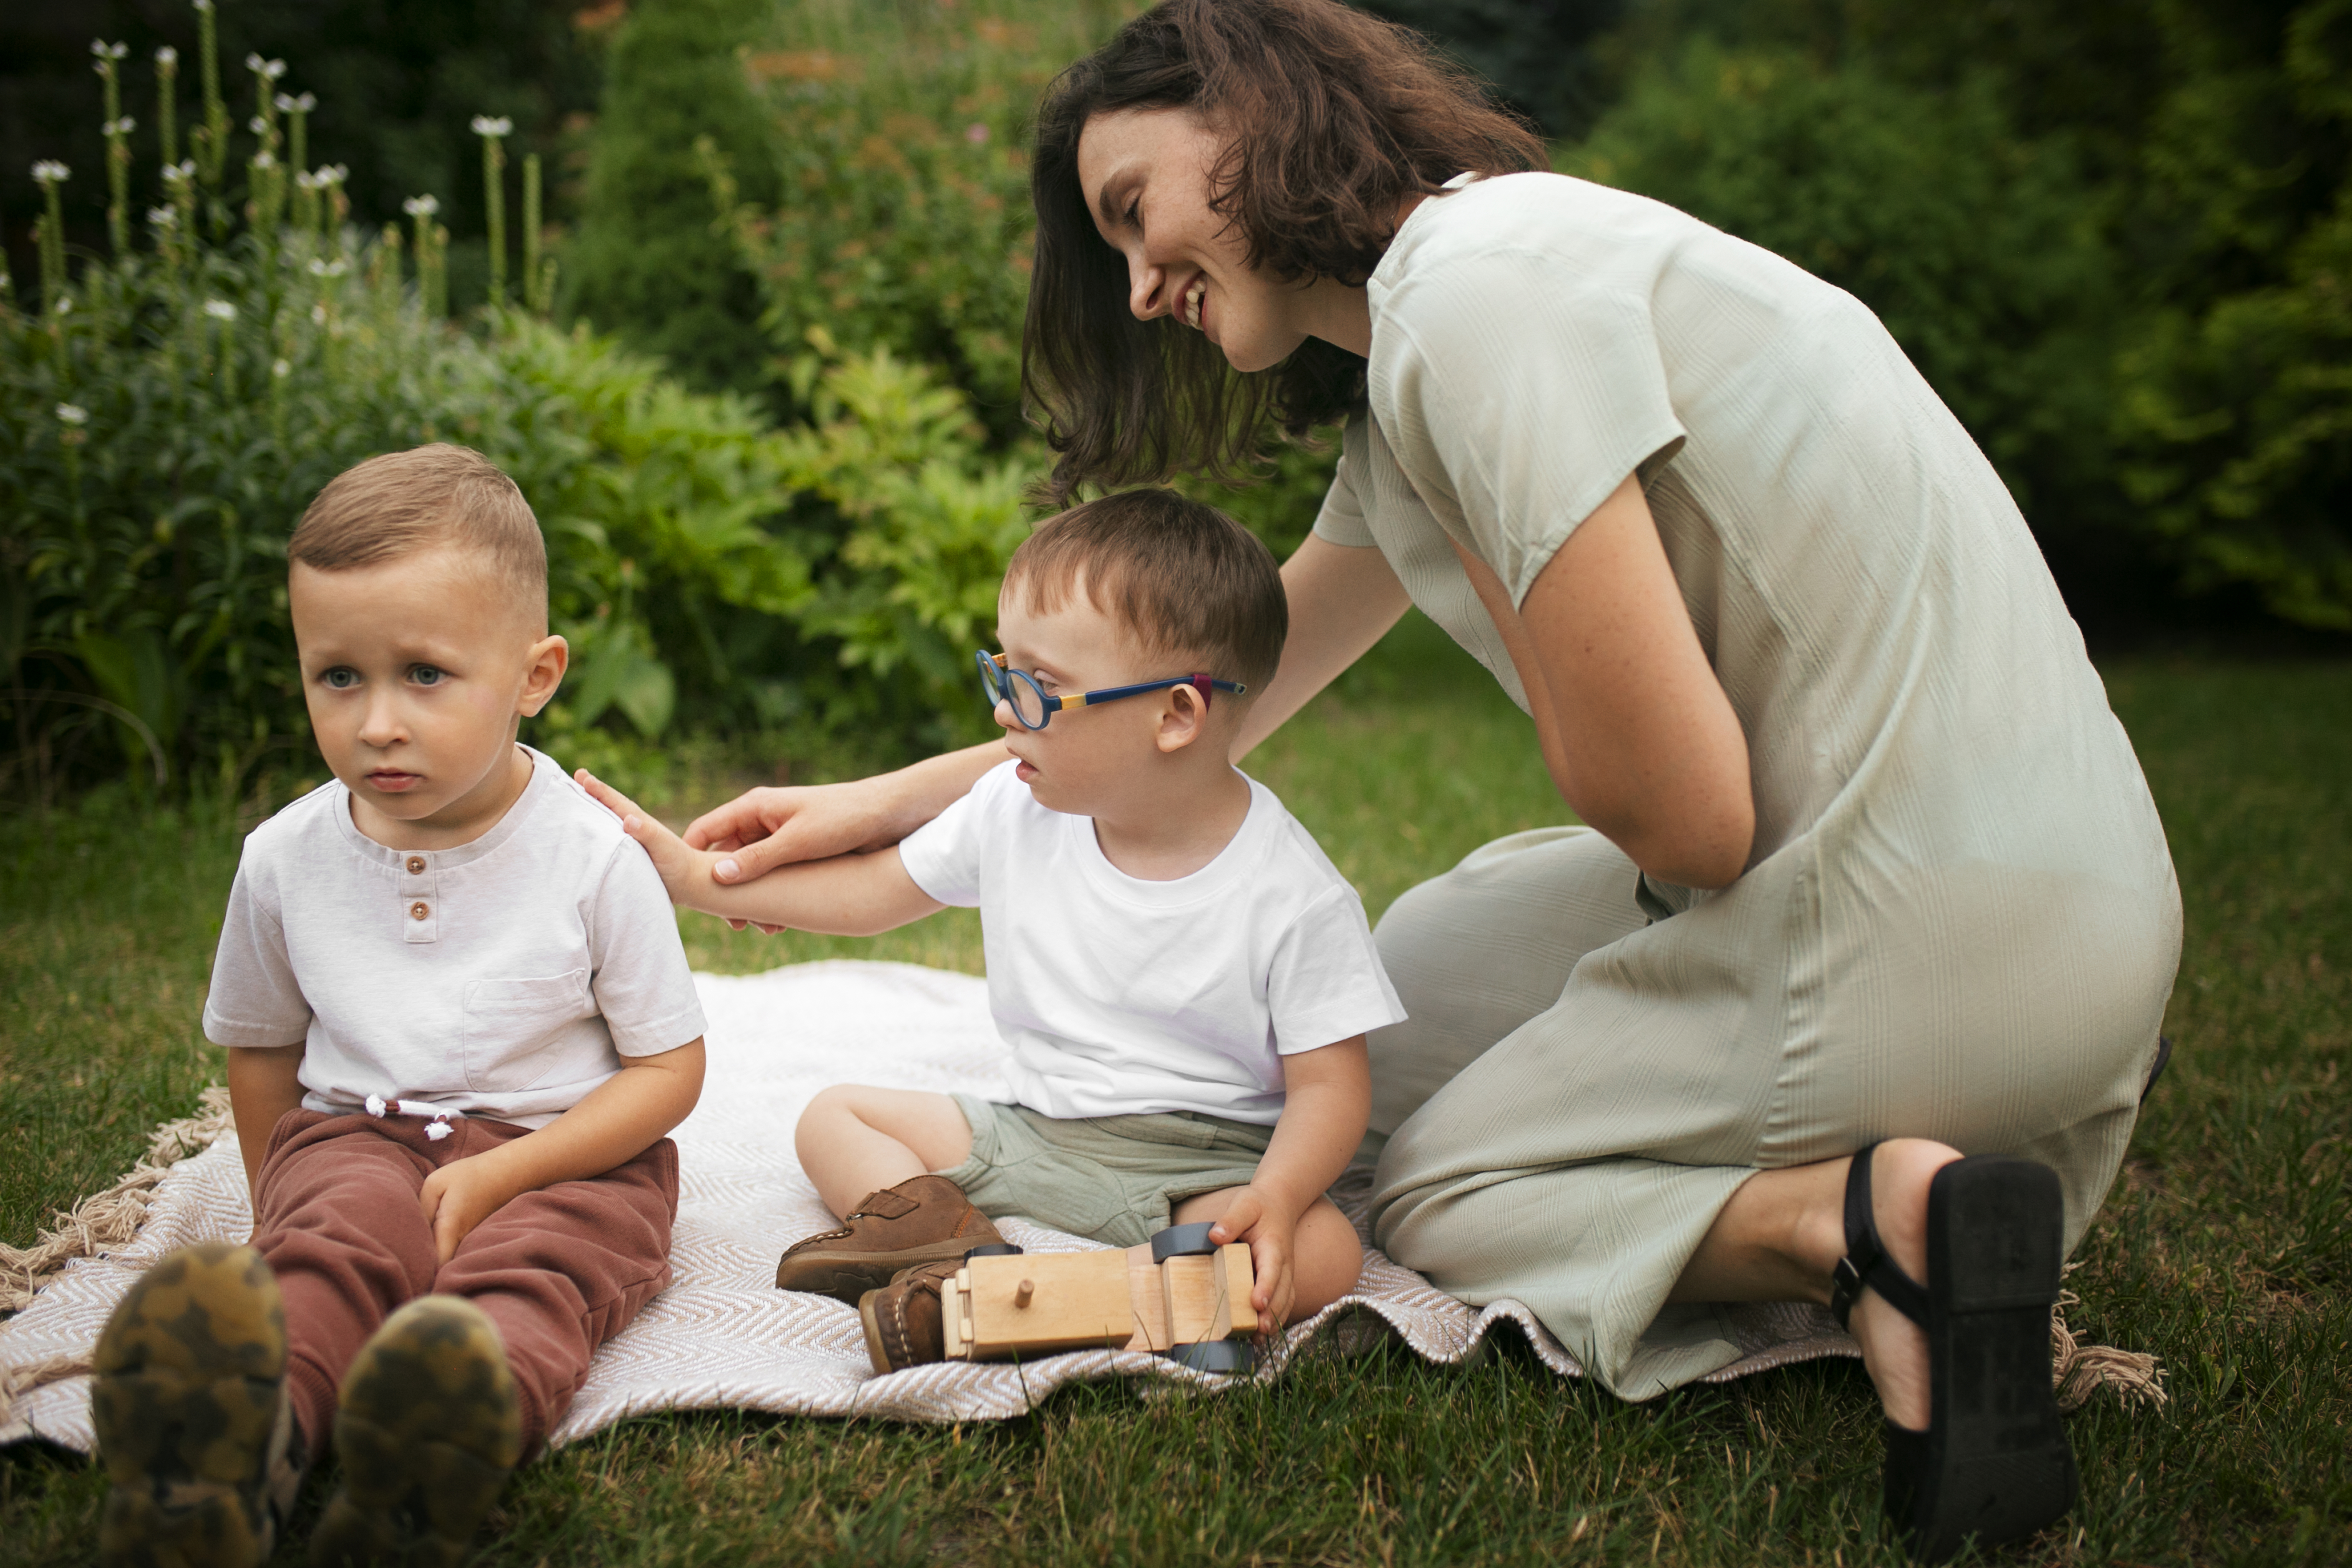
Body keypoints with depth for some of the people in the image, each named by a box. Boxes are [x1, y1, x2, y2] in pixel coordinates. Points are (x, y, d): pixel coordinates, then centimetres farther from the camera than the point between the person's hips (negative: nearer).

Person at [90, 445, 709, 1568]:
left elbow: (669, 1068, -6)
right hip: (353, 1140, 2)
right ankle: (249, 1439, -61)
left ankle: (443, 1460, -63)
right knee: (329, 1249, -30)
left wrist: (497, 1177, -16)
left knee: (524, 1277, -32)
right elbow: (259, 1045, 20)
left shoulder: (594, 858, -9)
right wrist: (282, 1205, 15)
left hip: (564, 1152, -2)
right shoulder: (285, 861, 1)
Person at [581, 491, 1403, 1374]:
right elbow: (872, 892, 12)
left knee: (1324, 1254, -34)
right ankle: (949, 1245, -29)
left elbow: (1330, 1085, -14)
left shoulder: (1294, 898, -16)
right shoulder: (1016, 811, -2)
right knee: (835, 1116, 1)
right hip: (1032, 1134, 6)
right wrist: (690, 873, 9)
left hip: (1204, 1166, -5)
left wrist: (1275, 1199, -34)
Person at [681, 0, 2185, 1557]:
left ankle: (1870, 1219, -11)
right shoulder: (1398, 390, 15)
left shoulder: (1479, 290, -18)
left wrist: (1491, 568, -4)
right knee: (1425, 968, 27)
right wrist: (881, 805, 25)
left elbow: (1686, 818, -21)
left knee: (1426, 1190, 10)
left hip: (1947, 938, -10)